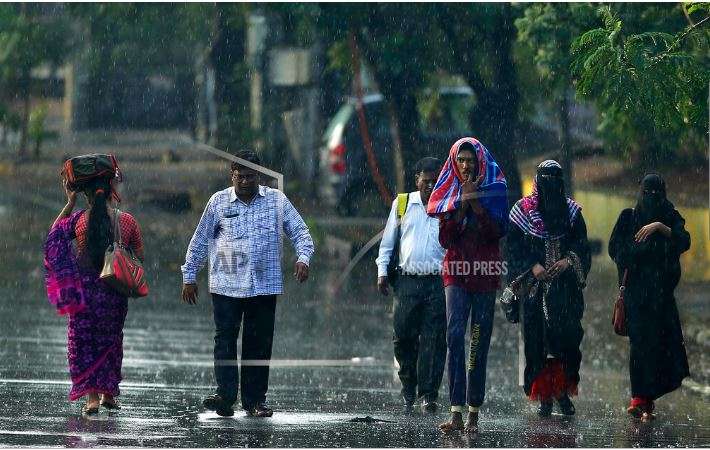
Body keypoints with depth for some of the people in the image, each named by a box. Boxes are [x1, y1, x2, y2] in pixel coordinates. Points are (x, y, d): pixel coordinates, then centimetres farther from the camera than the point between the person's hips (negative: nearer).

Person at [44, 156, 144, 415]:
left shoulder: (78, 220, -9)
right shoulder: (127, 221, -6)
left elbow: (54, 234, 9)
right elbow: (139, 257, 0)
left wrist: (69, 203, 9)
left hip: (84, 290, -1)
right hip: (114, 293, 1)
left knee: (83, 341, 7)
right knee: (110, 340, 18)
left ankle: (92, 397, -4)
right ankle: (108, 393, 24)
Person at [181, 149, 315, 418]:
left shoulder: (276, 200, 7)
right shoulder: (219, 202, 6)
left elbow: (299, 231, 9)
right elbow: (200, 241, 12)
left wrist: (303, 257, -10)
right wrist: (189, 277, 12)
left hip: (264, 285, 1)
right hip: (226, 285, -1)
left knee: (259, 343, 2)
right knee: (225, 339, -9)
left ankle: (254, 400, 7)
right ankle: (225, 395, -13)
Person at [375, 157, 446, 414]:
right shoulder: (402, 204, 11)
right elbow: (388, 241, 16)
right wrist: (382, 271, 7)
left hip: (438, 283, -1)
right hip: (407, 281, 1)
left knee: (433, 341, -4)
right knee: (403, 337, 1)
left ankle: (429, 395, -1)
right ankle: (408, 391, 19)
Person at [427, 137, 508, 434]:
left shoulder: (495, 189, 4)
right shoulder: (449, 192, 9)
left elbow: (497, 231, -6)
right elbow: (445, 238, 1)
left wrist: (476, 202, -14)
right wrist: (461, 204, -8)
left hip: (485, 271, -1)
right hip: (456, 270, 1)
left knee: (479, 340, -1)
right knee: (455, 335, -14)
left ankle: (474, 414, 3)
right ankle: (456, 414, -20)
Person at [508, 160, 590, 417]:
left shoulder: (571, 210, 10)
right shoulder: (523, 209, 5)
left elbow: (582, 242, 9)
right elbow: (514, 244, 2)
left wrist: (569, 261, -10)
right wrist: (533, 266, -11)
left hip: (565, 284, 1)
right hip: (535, 284, -1)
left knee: (567, 336, -8)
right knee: (538, 339, -5)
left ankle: (563, 392, 1)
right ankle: (544, 397, -1)